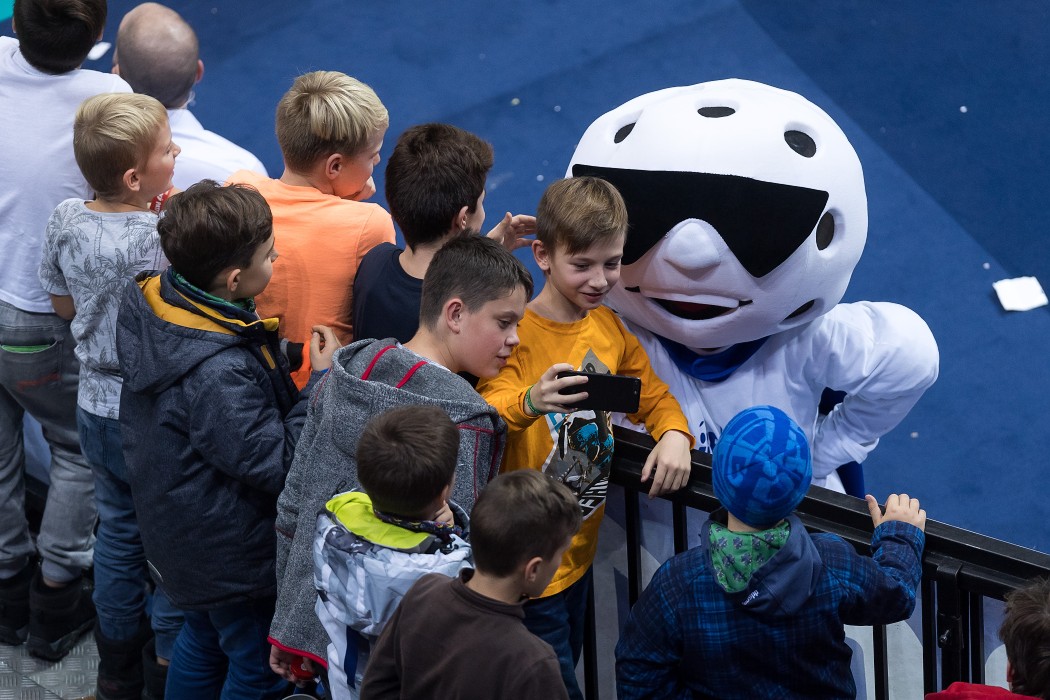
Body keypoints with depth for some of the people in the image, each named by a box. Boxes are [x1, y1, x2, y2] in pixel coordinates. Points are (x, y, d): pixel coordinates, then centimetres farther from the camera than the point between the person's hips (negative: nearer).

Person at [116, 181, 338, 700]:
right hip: (233, 557, -9)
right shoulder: (219, 375, -37)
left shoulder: (152, 303, -10)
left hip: (180, 535, 9)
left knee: (204, 638, 30)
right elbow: (277, 466, -29)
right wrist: (321, 382, -23)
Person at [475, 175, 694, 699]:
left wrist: (674, 435, -10)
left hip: (581, 549, 7)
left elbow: (653, 396, 13)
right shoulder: (518, 334, -17)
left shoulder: (608, 327, 5)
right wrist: (530, 402, -52)